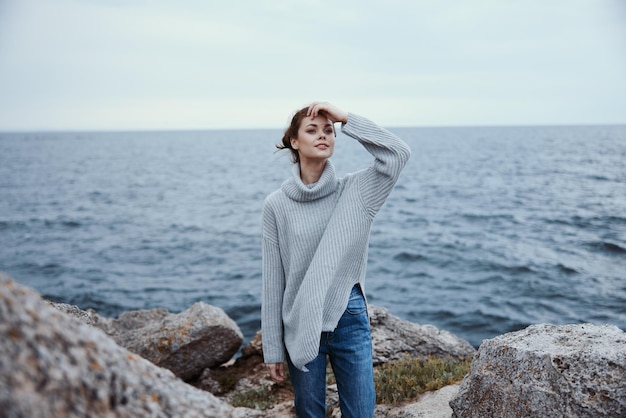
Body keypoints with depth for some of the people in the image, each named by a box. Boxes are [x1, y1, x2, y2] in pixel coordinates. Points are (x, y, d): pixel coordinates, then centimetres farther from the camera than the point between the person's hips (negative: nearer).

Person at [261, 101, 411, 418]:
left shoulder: (354, 190, -1)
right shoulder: (277, 205, -5)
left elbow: (399, 153, -15)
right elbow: (273, 281, -3)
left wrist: (344, 117, -15)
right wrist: (273, 349, -1)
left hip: (351, 320, 1)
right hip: (301, 326, -1)